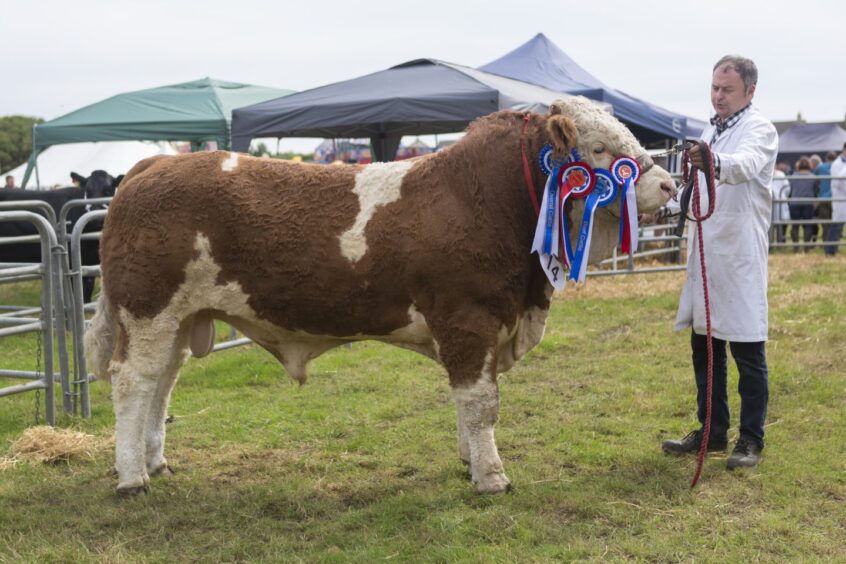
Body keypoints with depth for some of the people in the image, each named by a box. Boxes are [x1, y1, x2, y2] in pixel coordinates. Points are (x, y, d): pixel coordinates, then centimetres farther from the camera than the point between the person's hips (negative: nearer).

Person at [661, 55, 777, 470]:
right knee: (704, 346, 12)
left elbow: (746, 164, -33)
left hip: (739, 257, -8)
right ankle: (712, 432, 23)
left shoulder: (759, 130, -9)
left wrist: (714, 162, -51)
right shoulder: (711, 130, 16)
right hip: (705, 253, 8)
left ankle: (751, 439, 8)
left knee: (747, 351, -2)